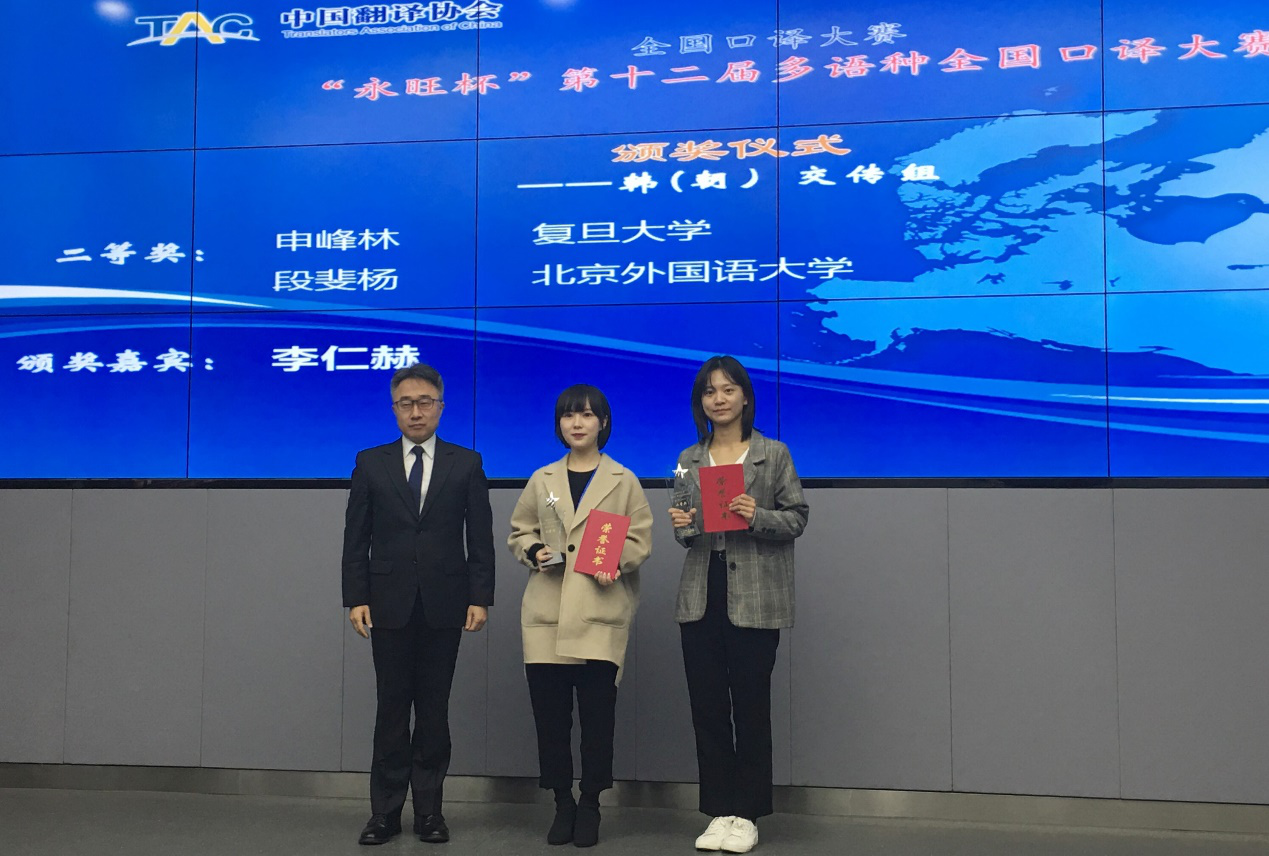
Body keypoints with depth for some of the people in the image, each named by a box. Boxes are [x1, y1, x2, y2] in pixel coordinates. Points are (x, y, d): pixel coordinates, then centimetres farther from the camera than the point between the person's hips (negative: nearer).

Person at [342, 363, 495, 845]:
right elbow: (355, 540, 5)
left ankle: (429, 810, 16)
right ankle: (385, 812, 15)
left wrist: (480, 598, -4)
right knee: (391, 709, 5)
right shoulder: (371, 463, 6)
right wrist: (355, 599, -3)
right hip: (390, 606, 0)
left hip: (443, 606, 0)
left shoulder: (466, 464, 5)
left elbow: (480, 539, 3)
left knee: (434, 710, 7)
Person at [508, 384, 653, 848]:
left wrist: (616, 563, -15)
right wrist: (534, 551, -5)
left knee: (597, 713, -3)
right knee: (549, 713, 3)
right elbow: (518, 532, 16)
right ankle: (562, 803, 18)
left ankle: (589, 805, 13)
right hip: (546, 613, 2)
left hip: (600, 612, -2)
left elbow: (640, 540, 3)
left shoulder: (623, 480, 7)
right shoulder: (542, 480, 13)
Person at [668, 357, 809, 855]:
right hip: (701, 595, 4)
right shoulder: (689, 459, 12)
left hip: (754, 596, -3)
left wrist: (756, 516, -18)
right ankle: (719, 811, 18)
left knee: (750, 703, 1)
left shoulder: (773, 454, 1)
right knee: (706, 705, 6)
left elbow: (797, 517, -2)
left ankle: (746, 814, 15)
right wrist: (681, 527, -6)